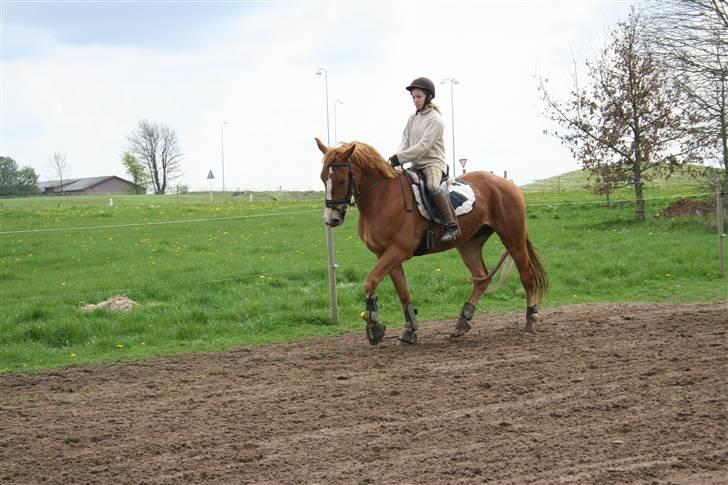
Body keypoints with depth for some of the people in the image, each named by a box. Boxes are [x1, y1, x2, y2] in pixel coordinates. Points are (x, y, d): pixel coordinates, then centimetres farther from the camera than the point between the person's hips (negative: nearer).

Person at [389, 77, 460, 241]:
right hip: (416, 165, 8)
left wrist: (400, 158, -24)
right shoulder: (413, 118, 12)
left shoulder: (435, 120, -10)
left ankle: (451, 225, -35)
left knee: (432, 186, -36)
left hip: (433, 162, -8)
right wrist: (396, 157, -13)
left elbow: (423, 146, -19)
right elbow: (405, 141, 8)